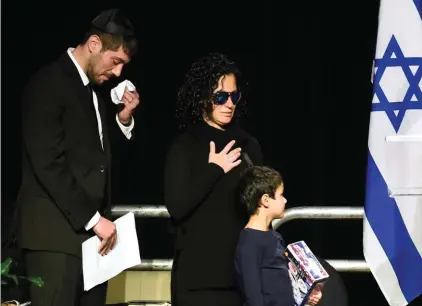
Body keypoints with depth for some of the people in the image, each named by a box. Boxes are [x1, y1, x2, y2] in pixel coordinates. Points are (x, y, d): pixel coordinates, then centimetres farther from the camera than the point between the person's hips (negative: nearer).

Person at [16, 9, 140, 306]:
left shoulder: (93, 91, 19)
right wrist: (92, 218, -17)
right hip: (57, 232, -8)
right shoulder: (49, 83, -8)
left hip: (90, 230, 8)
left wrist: (124, 118, 5)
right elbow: (48, 163, -16)